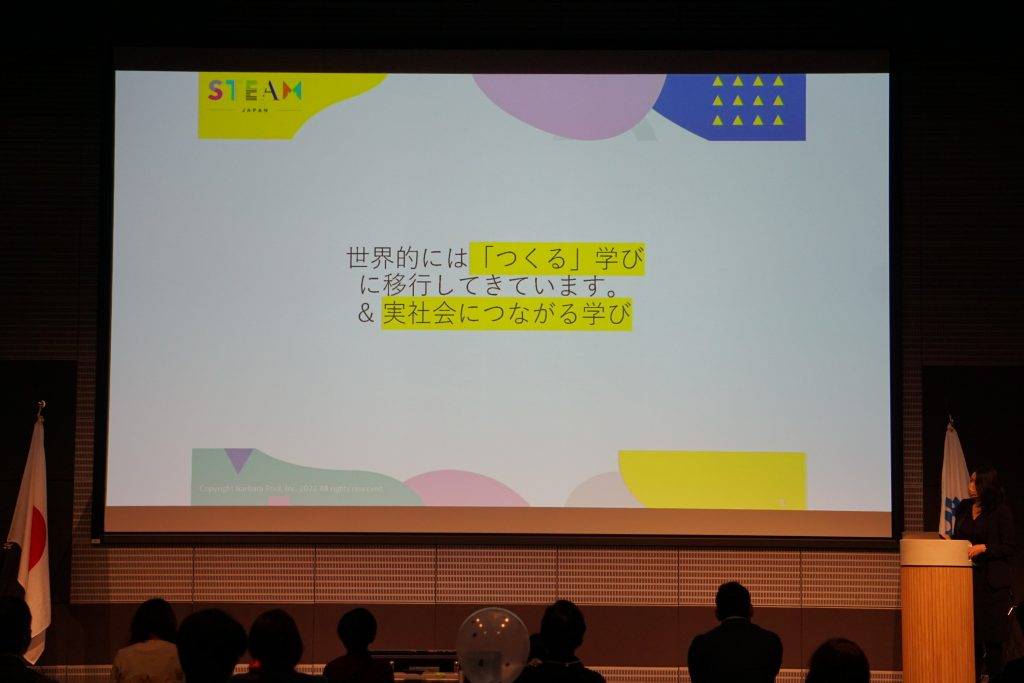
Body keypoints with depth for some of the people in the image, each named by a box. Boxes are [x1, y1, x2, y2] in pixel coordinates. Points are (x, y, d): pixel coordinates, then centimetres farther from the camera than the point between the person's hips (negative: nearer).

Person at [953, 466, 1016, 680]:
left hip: (991, 580, -5)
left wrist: (983, 548, -18)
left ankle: (995, 677, 7)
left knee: (992, 636, -1)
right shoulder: (964, 507, 10)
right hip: (967, 577, 5)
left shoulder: (1001, 512, -6)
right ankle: (973, 677, 12)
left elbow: (1008, 548, -6)